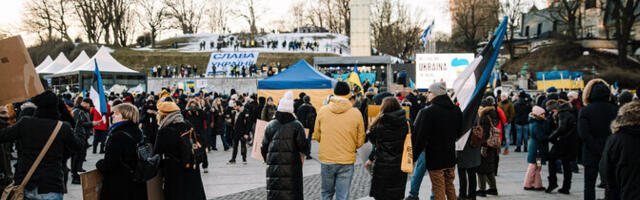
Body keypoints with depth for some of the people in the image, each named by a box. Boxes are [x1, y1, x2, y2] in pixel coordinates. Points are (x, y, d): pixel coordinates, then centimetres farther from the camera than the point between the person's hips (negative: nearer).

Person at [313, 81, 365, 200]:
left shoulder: (322, 111, -2)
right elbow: (360, 142, 2)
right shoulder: (356, 113, -5)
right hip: (346, 161, -1)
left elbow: (316, 136, 7)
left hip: (326, 160, 1)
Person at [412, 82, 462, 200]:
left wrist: (412, 157, -9)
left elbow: (420, 137, -17)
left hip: (435, 159, -6)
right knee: (450, 187, 19)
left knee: (439, 190, 1)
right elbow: (459, 132, 16)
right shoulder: (456, 110, 3)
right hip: (451, 157, 6)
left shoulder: (428, 112, -18)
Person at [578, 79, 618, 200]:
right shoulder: (615, 110, -3)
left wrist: (598, 150, -14)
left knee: (589, 185, 5)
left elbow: (584, 134, -16)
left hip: (591, 154, -2)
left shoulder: (585, 111, -8)